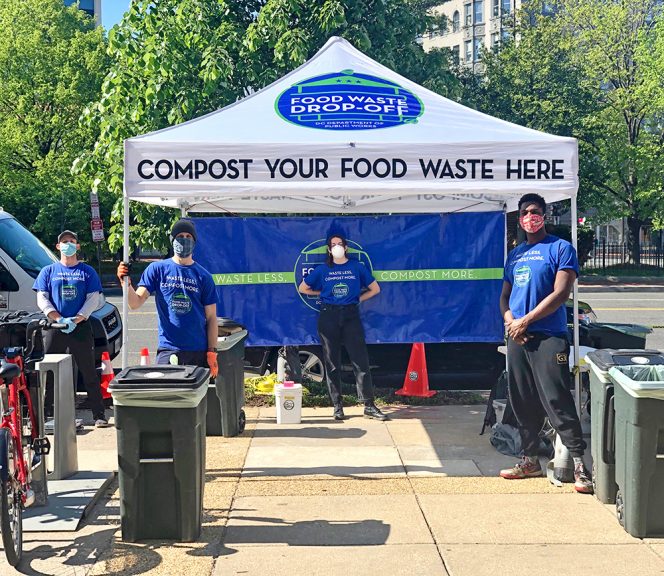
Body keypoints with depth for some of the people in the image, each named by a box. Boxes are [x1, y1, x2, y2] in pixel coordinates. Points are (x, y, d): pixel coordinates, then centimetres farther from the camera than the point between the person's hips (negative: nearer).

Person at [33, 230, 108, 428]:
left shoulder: (87, 272, 8)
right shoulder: (48, 271, 11)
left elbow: (93, 299, 1)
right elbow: (42, 299, 3)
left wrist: (76, 320, -13)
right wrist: (60, 320, -12)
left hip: (81, 328, -1)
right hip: (55, 329, 1)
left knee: (89, 372, 0)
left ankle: (99, 415, 4)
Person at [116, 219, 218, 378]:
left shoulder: (203, 276, 6)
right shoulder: (157, 269, 5)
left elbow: (211, 317, 6)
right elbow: (135, 303, -2)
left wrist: (212, 353, -1)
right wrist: (127, 283, -22)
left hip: (198, 351, 1)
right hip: (168, 349, -1)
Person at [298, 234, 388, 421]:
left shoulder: (357, 267, 7)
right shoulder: (322, 270, 8)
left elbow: (375, 289, 13)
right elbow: (303, 288, 17)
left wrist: (358, 299, 4)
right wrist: (323, 293, 12)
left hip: (351, 316, -1)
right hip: (328, 317, 1)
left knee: (361, 360, -6)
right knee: (332, 363, 3)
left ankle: (369, 406, -2)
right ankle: (337, 406, 11)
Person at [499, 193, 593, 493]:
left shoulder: (561, 248, -4)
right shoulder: (515, 254, 16)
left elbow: (560, 294, -13)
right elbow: (505, 296, 19)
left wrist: (525, 320, -13)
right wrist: (510, 322, -2)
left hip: (548, 338, -7)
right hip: (517, 338, 7)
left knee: (557, 401, -12)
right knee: (522, 402, 11)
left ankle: (579, 463, -7)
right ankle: (530, 460, 22)